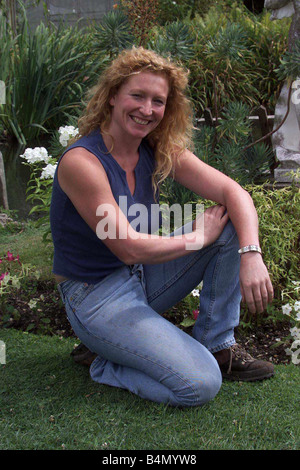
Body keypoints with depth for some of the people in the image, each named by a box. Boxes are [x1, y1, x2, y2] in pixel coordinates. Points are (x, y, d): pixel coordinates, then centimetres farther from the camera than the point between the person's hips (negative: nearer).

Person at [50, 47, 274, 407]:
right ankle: (106, 366, 5)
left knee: (231, 224, -7)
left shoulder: (162, 152, -2)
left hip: (144, 277, 7)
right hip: (96, 297, -7)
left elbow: (234, 192, -10)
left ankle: (217, 347, 3)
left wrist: (251, 254, -26)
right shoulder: (81, 161, -22)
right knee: (200, 385, -21)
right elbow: (128, 248, -25)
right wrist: (196, 238, -14)